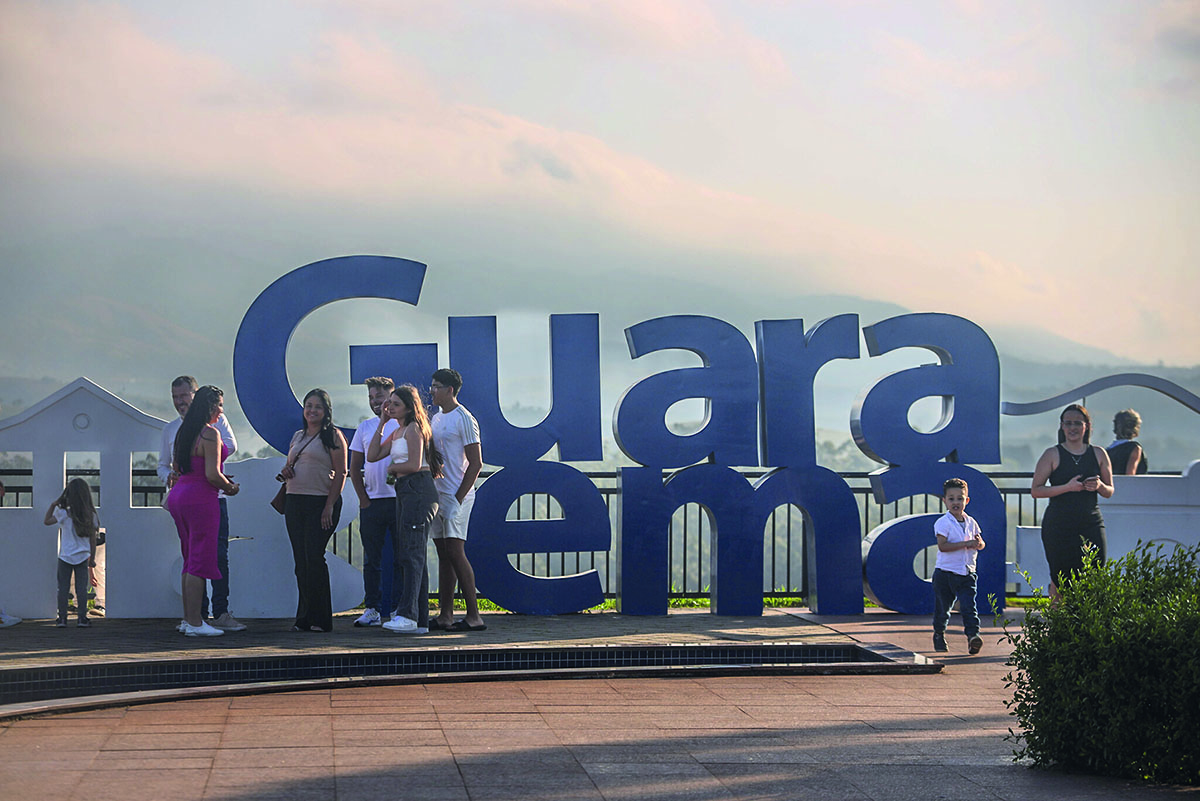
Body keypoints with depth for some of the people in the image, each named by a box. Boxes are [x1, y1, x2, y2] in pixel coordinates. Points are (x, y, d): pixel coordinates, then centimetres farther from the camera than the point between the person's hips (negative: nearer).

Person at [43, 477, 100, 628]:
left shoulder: (64, 514, -12)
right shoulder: (91, 516, -3)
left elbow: (47, 521, 2)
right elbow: (93, 540, 2)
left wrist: (53, 505, 5)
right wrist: (92, 558, 11)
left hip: (65, 557, -2)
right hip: (82, 557, 2)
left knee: (63, 588, 5)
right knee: (82, 588, 6)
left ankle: (62, 618, 6)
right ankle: (82, 618, 4)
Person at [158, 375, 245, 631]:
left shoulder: (215, 419, 5)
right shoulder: (170, 429, 16)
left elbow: (230, 446, -10)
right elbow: (162, 464, 19)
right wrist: (168, 476, -5)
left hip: (213, 496, -3)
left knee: (219, 555, -10)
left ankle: (220, 612, -10)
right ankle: (199, 614, 6)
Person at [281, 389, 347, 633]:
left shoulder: (333, 436, -3)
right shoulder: (298, 436, 18)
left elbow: (341, 473, -8)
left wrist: (330, 506, -15)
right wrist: (285, 472, 3)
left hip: (321, 502, -6)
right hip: (294, 502, 6)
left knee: (314, 557, -11)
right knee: (301, 560, 4)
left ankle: (319, 619, -5)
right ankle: (304, 619, 9)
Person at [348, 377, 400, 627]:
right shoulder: (365, 427, 13)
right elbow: (355, 468, 14)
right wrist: (363, 498, 4)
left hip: (399, 500, -3)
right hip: (371, 501, 3)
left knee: (401, 558, -1)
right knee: (371, 559, 4)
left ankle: (398, 608, 4)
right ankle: (372, 609, 8)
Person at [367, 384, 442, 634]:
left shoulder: (414, 429, -7)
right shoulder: (397, 432, 21)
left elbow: (414, 464, -16)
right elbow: (372, 456, 15)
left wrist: (392, 468, 2)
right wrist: (381, 423, 14)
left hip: (418, 490, -10)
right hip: (404, 493, 10)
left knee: (411, 554, -16)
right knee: (408, 556, 7)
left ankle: (408, 615, -23)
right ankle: (420, 620, 7)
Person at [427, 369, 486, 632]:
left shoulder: (464, 419, -10)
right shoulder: (436, 418, 17)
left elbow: (475, 464, -13)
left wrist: (458, 498, -16)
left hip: (457, 495, -8)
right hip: (437, 494, 8)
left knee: (455, 553, -13)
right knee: (444, 555, 8)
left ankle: (474, 616, -11)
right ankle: (445, 615, 10)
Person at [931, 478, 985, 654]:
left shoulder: (971, 522, 9)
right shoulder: (943, 523, -9)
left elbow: (981, 545, 17)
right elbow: (942, 546, -20)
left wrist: (978, 542, -9)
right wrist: (966, 544, -23)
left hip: (966, 573, 3)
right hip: (945, 572, -3)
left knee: (968, 605, -11)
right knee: (942, 607, 9)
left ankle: (973, 635, -19)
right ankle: (939, 633, 30)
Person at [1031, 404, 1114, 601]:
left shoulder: (1098, 454, 10)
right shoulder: (1053, 455, 2)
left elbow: (1109, 492, 17)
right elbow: (1036, 490, -2)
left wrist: (1099, 486, -7)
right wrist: (1067, 487, -15)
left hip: (1091, 523, 2)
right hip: (1059, 525, -2)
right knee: (1060, 579, -2)